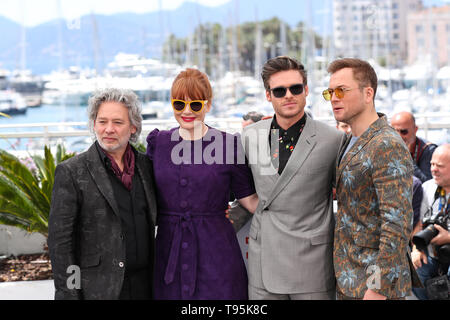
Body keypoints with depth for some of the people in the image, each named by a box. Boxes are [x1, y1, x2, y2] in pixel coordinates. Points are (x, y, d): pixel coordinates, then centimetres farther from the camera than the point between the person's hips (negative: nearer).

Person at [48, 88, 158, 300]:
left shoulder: (145, 165, 8)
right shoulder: (71, 172, -6)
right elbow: (59, 240, -8)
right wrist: (68, 294, -11)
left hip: (143, 286, 4)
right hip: (97, 288, -4)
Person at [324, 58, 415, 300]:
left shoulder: (388, 147, -19)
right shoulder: (353, 143, 11)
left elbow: (398, 225, -24)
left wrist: (378, 289, -25)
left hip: (374, 285, -9)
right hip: (349, 282, 9)